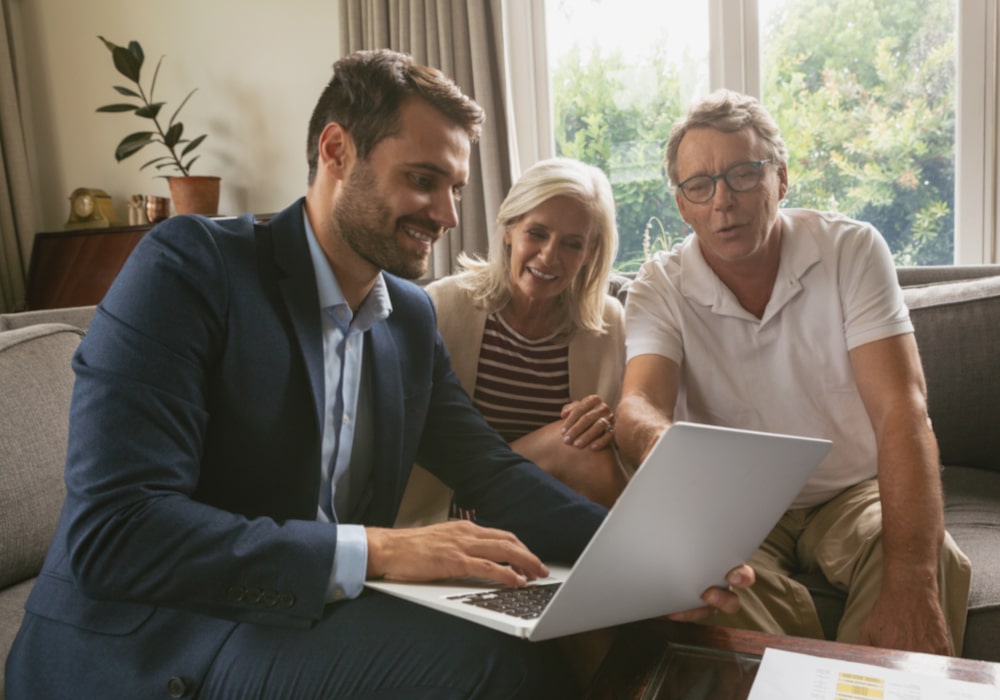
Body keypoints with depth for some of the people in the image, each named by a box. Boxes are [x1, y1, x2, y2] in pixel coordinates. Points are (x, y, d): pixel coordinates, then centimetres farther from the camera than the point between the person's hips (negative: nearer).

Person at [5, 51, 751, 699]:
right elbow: (111, 529, -23)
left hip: (305, 623, 6)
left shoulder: (412, 318, 6)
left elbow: (492, 471, 4)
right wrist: (376, 550, -30)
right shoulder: (191, 264, -14)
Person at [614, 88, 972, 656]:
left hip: (855, 492, 1)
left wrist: (910, 582, -34)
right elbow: (640, 402, -24)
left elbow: (901, 410, -20)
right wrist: (656, 439, -53)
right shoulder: (661, 289, -7)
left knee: (935, 563, -30)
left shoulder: (852, 250, -10)